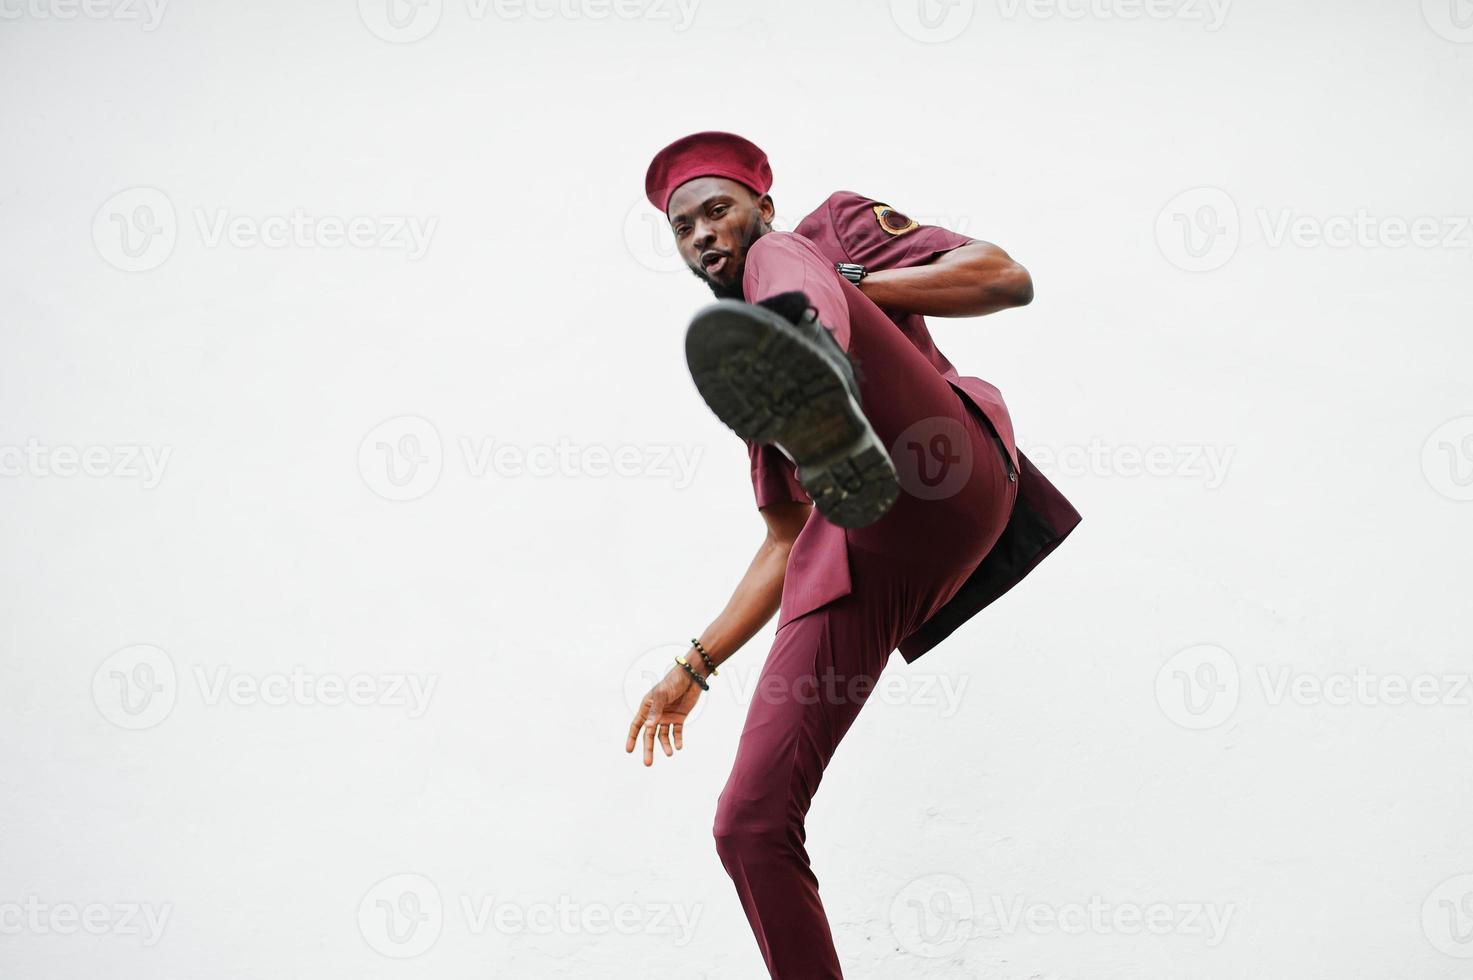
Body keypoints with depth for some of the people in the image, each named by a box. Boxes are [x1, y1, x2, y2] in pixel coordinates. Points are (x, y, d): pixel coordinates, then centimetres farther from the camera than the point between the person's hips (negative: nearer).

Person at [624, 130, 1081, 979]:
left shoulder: (834, 225, 24)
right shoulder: (748, 397, 35)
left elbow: (1008, 279, 10)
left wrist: (844, 286, 0)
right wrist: (696, 667, 28)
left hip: (943, 488, -6)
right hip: (846, 564, 6)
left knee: (782, 267, -21)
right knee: (750, 824, -3)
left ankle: (823, 403, -58)